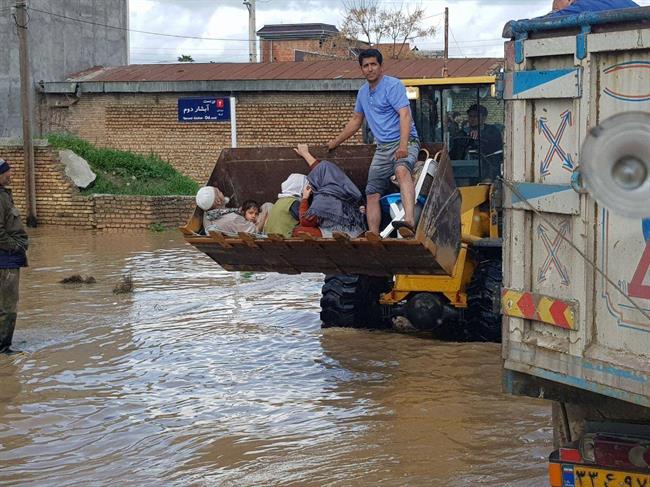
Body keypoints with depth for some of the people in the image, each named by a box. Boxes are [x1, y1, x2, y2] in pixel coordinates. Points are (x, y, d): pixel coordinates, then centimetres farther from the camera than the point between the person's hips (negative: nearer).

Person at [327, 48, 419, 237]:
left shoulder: (393, 85, -7)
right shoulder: (363, 92, 19)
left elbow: (405, 115, -18)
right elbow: (356, 120, 34)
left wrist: (403, 146, -31)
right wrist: (336, 141, 39)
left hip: (405, 142, -9)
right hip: (382, 148, 9)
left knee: (401, 170, -38)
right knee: (372, 193, -1)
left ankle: (409, 221, -59)